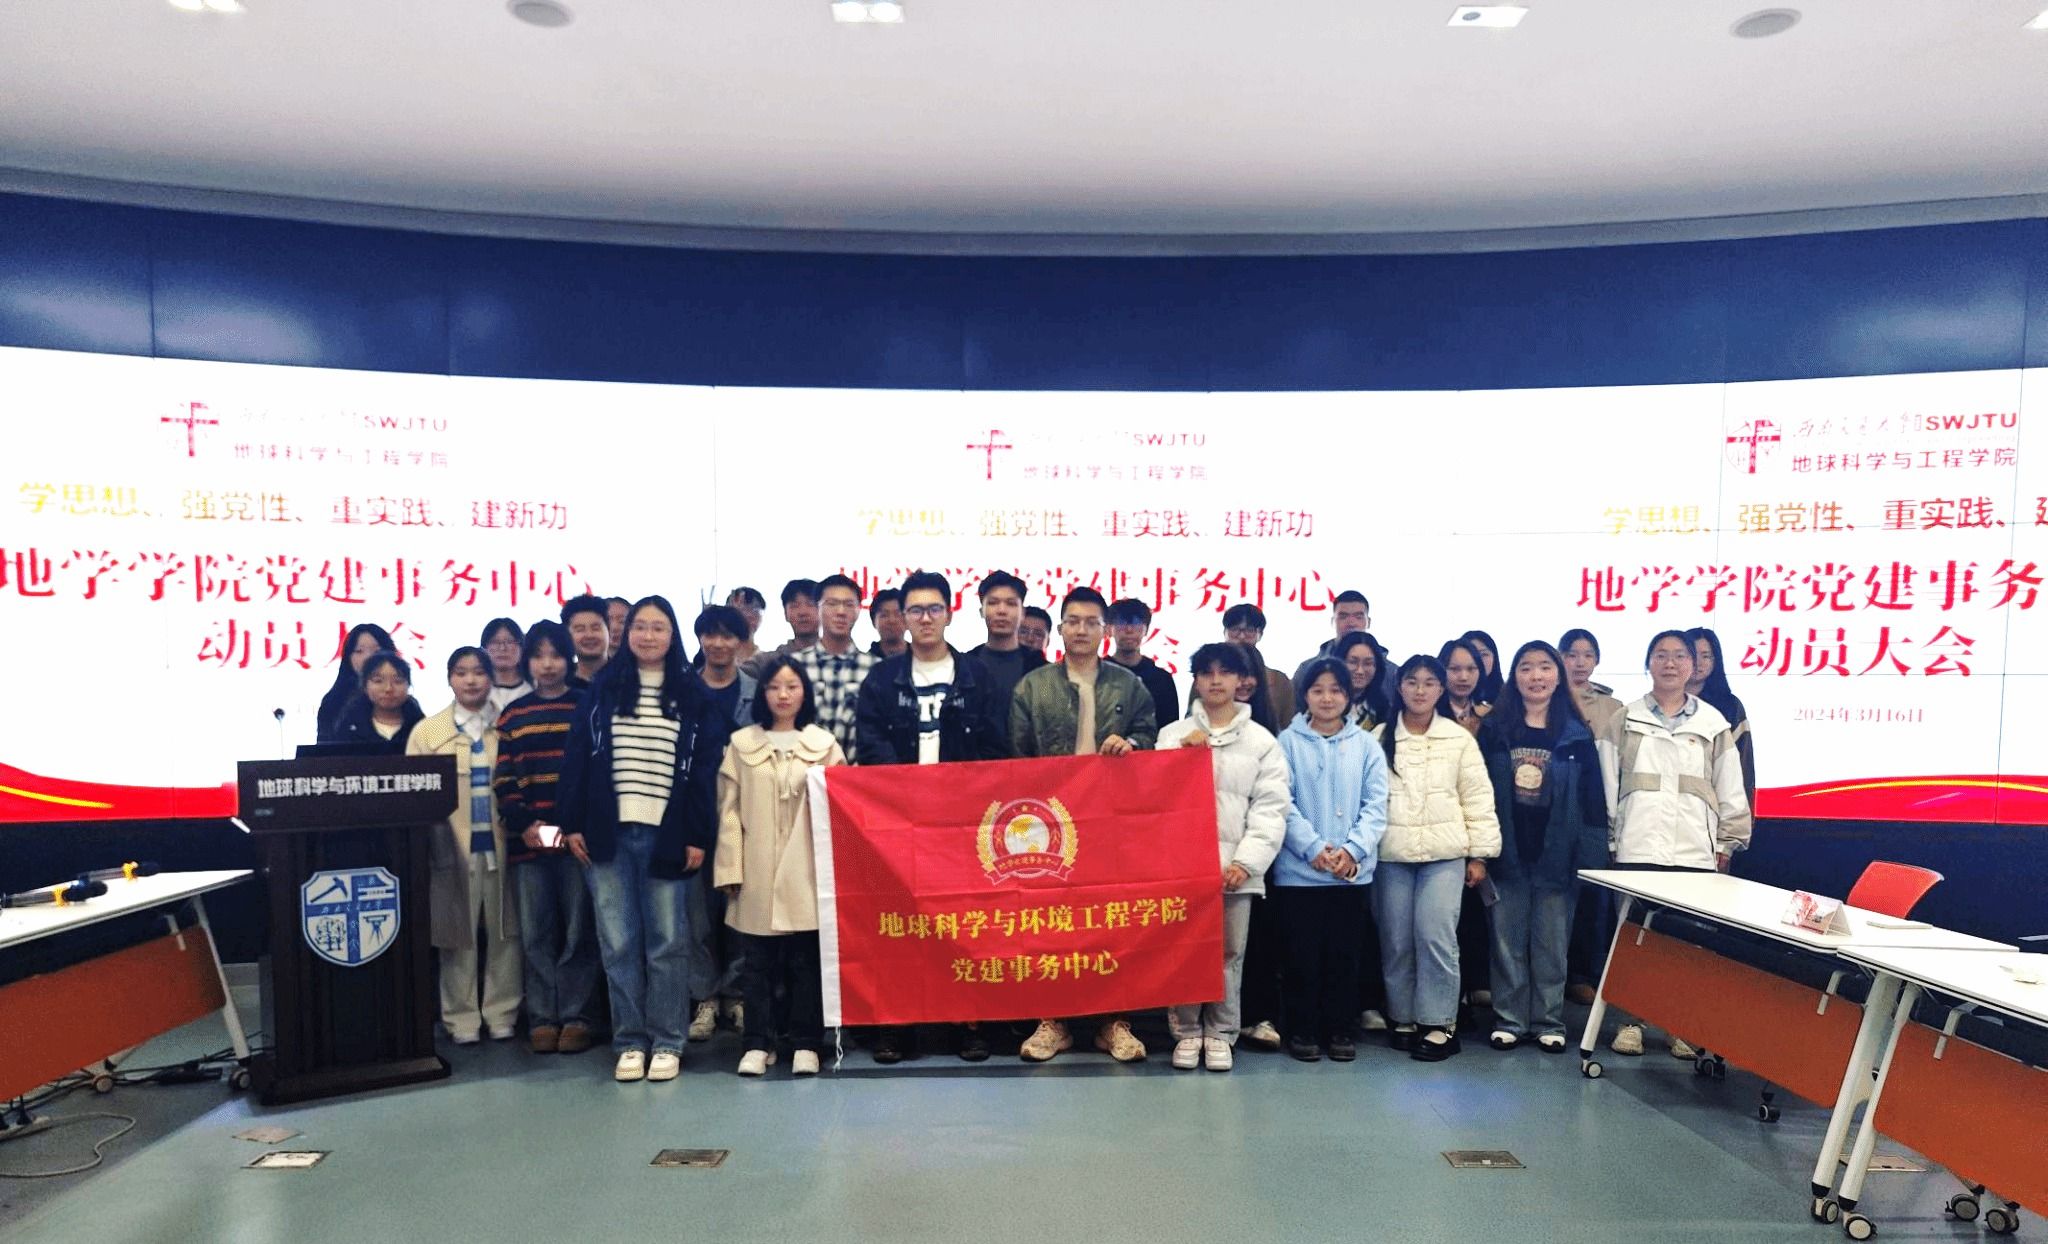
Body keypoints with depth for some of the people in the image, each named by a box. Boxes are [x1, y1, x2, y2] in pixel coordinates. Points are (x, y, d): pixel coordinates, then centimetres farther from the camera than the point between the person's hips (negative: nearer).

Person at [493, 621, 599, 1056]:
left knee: (578, 931, 1)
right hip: (528, 839, 2)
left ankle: (577, 1016, 9)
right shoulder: (512, 715, 12)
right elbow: (503, 779, 8)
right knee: (536, 934, 5)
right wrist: (525, 824, -7)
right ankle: (542, 1018, 13)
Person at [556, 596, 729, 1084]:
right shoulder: (602, 690, 8)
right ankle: (630, 1041, 15)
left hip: (667, 836, -1)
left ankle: (666, 1042, 12)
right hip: (608, 833, 2)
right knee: (618, 943, 5)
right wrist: (572, 823, -1)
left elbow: (706, 768, 2)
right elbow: (576, 758, 7)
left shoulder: (693, 696, 4)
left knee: (667, 942, 2)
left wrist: (699, 836, -4)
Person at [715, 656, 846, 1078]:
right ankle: (757, 1043, 16)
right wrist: (729, 869, -2)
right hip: (757, 874, 1)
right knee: (758, 961, 5)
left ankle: (806, 1044, 13)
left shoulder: (825, 744, 7)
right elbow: (729, 811, 5)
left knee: (806, 961, 2)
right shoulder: (742, 744, 8)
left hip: (806, 873, 0)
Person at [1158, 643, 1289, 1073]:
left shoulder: (1262, 741, 8)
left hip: (1235, 867, 0)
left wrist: (1245, 862, -9)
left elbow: (1270, 810, 1)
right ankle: (1186, 1032, 17)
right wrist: (1181, 753, -6)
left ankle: (1220, 1033, 18)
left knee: (1229, 953, 4)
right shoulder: (1172, 734, 10)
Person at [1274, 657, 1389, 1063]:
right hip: (1298, 871, -2)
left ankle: (1341, 1030, 22)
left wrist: (1353, 849, -13)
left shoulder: (1366, 745, 7)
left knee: (1344, 954, 9)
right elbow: (1283, 803, -7)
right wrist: (1314, 848, -18)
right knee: (1302, 956, 4)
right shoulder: (1287, 742, 0)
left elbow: (1376, 805, 1)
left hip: (1353, 872, 2)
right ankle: (1302, 1030, 18)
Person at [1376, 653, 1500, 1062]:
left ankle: (1439, 1023, 5)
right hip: (1391, 855, 1)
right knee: (1396, 941, 6)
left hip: (1444, 853, -1)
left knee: (1436, 937, -7)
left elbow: (1478, 798, 4)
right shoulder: (1380, 738, 7)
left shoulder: (1459, 738, 5)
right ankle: (1403, 1018, 19)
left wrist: (1479, 854, 0)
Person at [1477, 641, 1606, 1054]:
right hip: (1507, 854, 0)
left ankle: (1549, 1022, 19)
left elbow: (1592, 799, 3)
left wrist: (1591, 858, -4)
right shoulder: (1494, 730, 4)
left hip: (1556, 855, 0)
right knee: (1508, 942, 6)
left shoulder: (1576, 734, 4)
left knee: (1552, 944, 6)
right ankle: (1508, 1020, 16)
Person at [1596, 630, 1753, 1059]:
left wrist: (1726, 844, 5)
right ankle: (1631, 1019, 13)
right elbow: (1608, 785, 5)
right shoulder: (1624, 722, 7)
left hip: (1695, 851, 0)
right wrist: (1609, 838, 1)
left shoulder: (1714, 724, 8)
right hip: (1637, 848, 0)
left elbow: (1730, 791, 9)